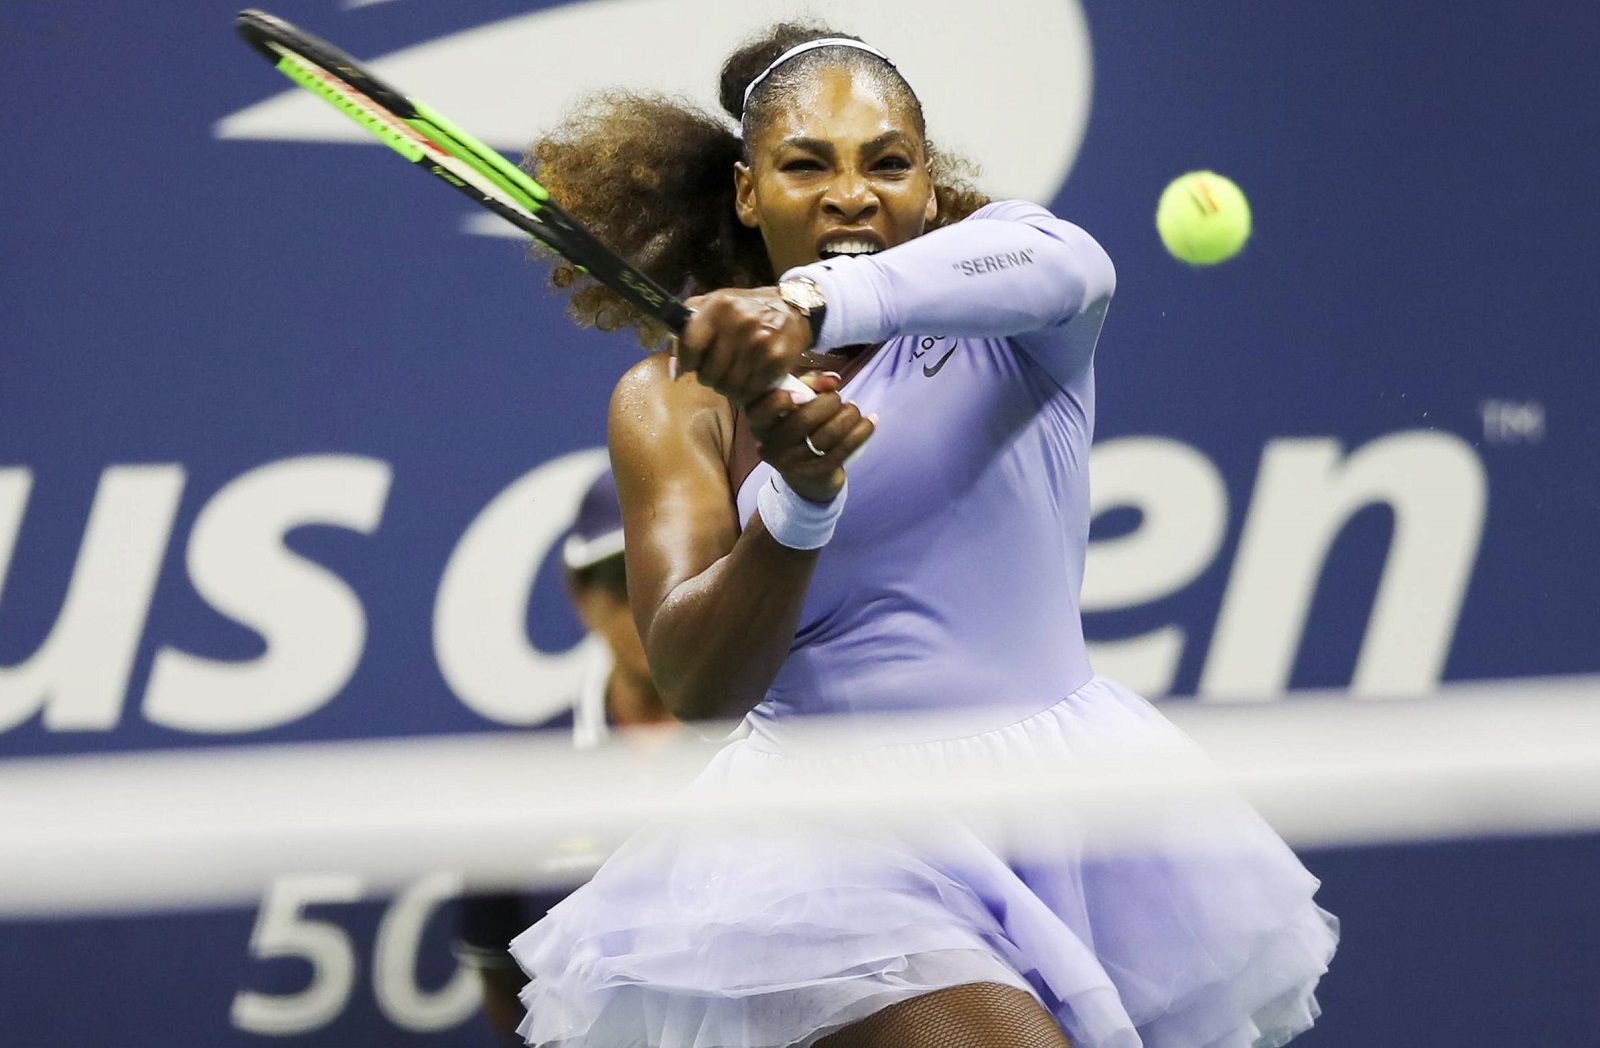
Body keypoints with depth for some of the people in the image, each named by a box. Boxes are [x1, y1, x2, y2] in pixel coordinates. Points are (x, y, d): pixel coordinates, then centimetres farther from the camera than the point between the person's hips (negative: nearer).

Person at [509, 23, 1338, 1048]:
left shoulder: (1006, 324, 1)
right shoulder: (678, 400, 2)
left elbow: (1067, 265, -27)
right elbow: (695, 682, -11)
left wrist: (813, 303, -45)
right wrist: (799, 508, -31)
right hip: (851, 835, -2)